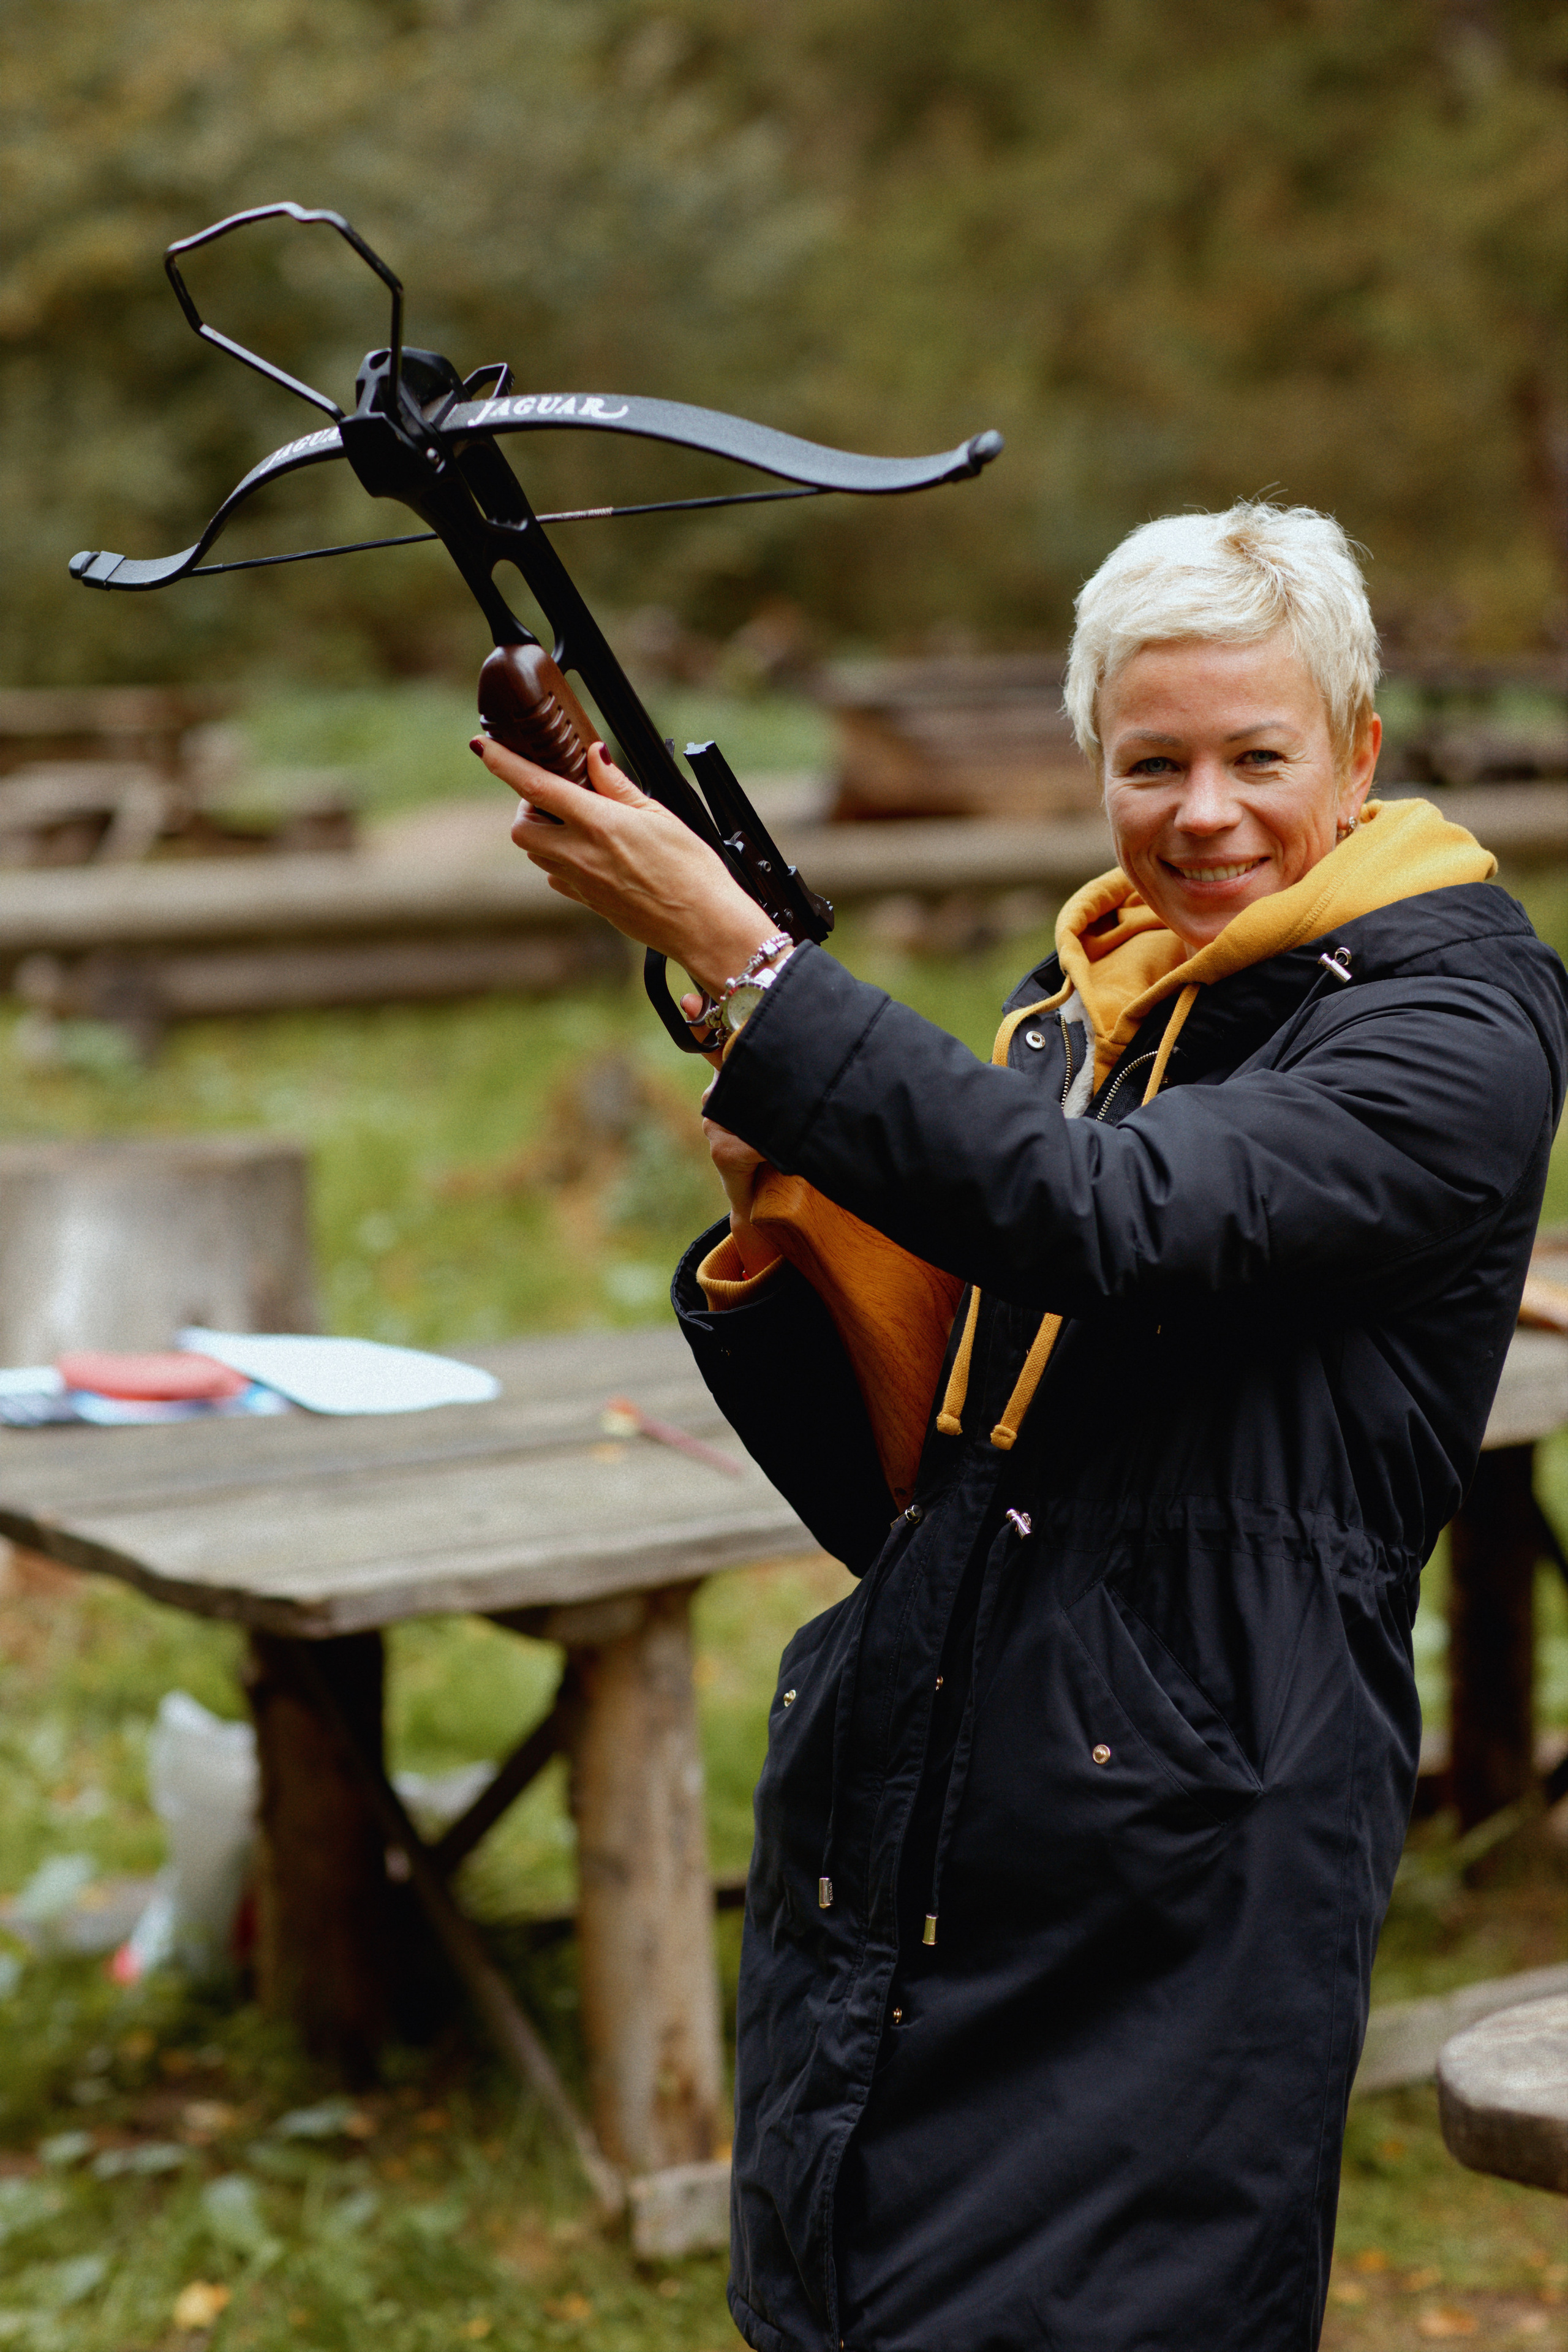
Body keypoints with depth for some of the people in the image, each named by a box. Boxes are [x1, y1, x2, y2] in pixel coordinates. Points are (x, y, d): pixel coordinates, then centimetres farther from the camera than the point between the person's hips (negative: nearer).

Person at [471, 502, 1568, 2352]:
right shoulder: (1063, 1015, 12)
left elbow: (1103, 1217, -25)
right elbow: (888, 1492, 12)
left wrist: (733, 954, -24)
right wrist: (778, 1239, -6)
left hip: (1168, 1909, -6)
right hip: (876, 1852, 7)